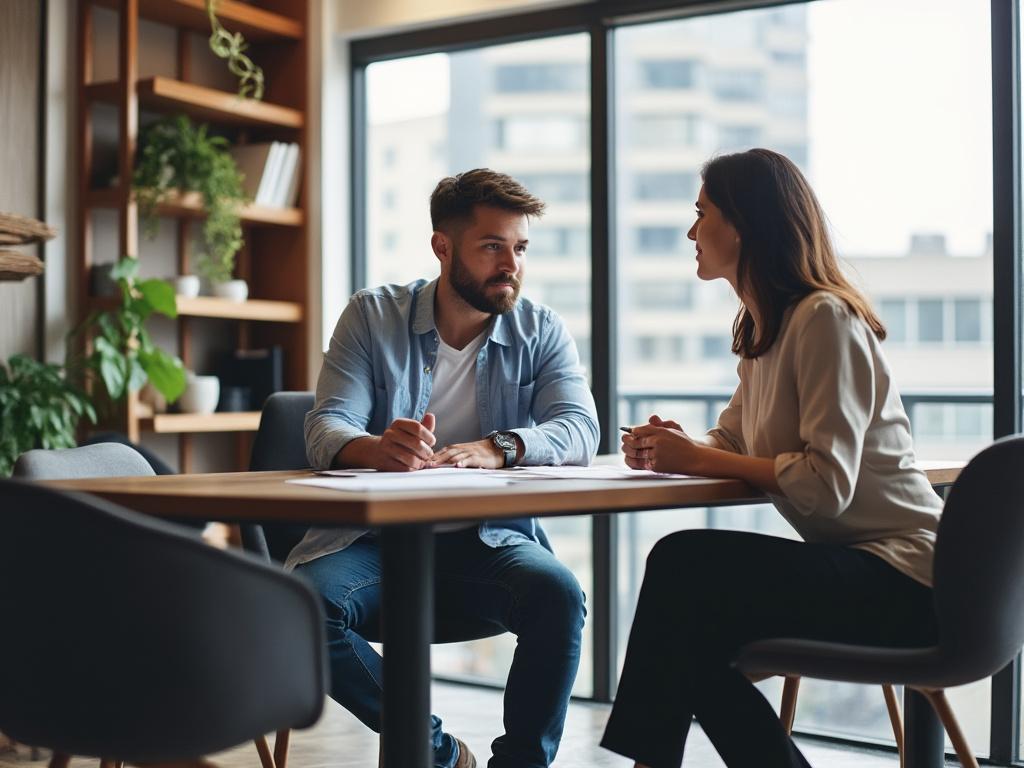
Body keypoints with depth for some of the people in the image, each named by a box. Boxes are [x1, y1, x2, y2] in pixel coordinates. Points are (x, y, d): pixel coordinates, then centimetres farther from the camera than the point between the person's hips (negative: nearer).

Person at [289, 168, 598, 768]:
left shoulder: (542, 331, 5)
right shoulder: (373, 316, 3)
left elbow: (579, 431, -11)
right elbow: (327, 428, -8)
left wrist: (496, 448, -33)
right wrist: (378, 449, -34)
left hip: (489, 544, 0)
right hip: (377, 539, 0)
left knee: (559, 594, -30)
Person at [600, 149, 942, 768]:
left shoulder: (825, 319, -16)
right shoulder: (763, 328, 13)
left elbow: (827, 484, -23)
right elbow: (731, 440, 16)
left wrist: (699, 460, -14)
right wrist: (678, 449, -7)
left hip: (901, 579, -9)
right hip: (854, 562, 9)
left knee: (682, 564, -21)